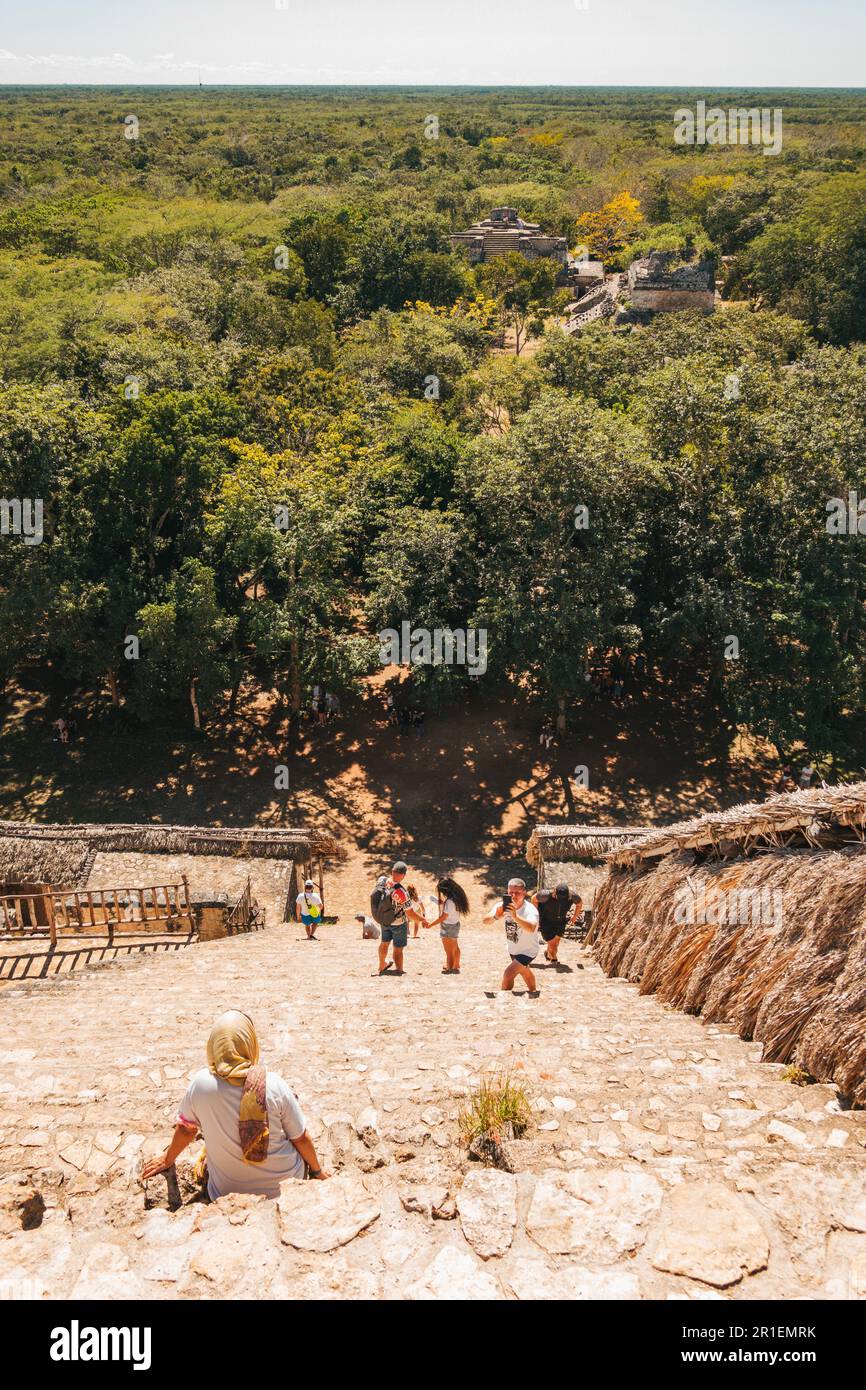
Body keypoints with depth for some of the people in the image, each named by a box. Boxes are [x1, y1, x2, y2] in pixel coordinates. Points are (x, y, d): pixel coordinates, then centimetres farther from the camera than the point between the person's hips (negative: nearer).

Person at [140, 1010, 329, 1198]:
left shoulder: (200, 1084, -18)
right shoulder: (274, 1087, -22)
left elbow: (186, 1128, 1)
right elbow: (301, 1139, -10)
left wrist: (167, 1160, 21)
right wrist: (317, 1170, 10)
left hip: (227, 1194, 2)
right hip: (284, 1188, -2)